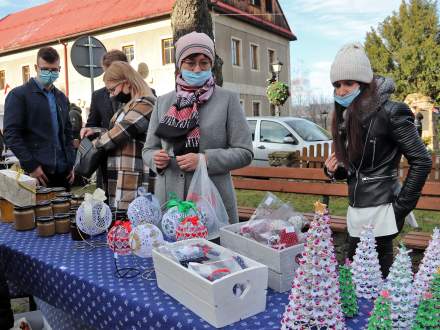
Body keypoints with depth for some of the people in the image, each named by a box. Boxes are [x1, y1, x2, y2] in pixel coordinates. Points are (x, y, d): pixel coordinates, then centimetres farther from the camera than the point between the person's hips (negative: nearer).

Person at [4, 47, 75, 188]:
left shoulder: (61, 97, 16)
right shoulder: (18, 95, -2)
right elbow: (11, 134, -8)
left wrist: (71, 163, 9)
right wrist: (31, 166, -14)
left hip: (63, 171, 5)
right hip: (37, 171, -5)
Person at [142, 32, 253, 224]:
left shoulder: (227, 100, 1)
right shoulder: (163, 102, 10)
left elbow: (244, 152, -2)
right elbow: (148, 149, 15)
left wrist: (205, 160, -15)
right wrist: (156, 159, -8)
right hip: (169, 201, 2)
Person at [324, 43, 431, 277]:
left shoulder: (389, 112, -13)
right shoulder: (346, 116, 9)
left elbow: (422, 161, -11)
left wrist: (401, 207, -11)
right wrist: (334, 170, -1)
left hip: (380, 213, -7)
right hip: (355, 213, 7)